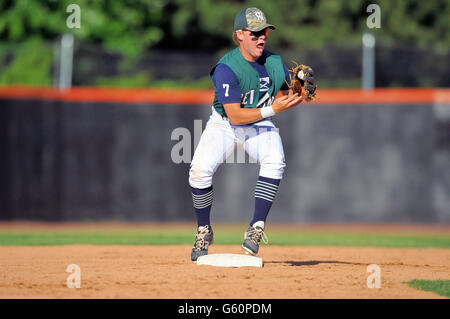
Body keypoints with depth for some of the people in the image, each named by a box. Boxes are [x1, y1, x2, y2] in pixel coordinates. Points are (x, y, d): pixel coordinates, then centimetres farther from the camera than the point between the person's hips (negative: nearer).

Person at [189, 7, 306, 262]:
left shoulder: (274, 63, -9)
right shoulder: (227, 69, -23)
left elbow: (287, 95, 4)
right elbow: (235, 116, -25)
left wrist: (298, 96, -20)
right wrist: (272, 109, -31)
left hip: (260, 125, 2)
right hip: (224, 124, -2)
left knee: (275, 161, -30)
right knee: (200, 169, -24)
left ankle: (257, 228, -22)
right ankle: (204, 232, 0)